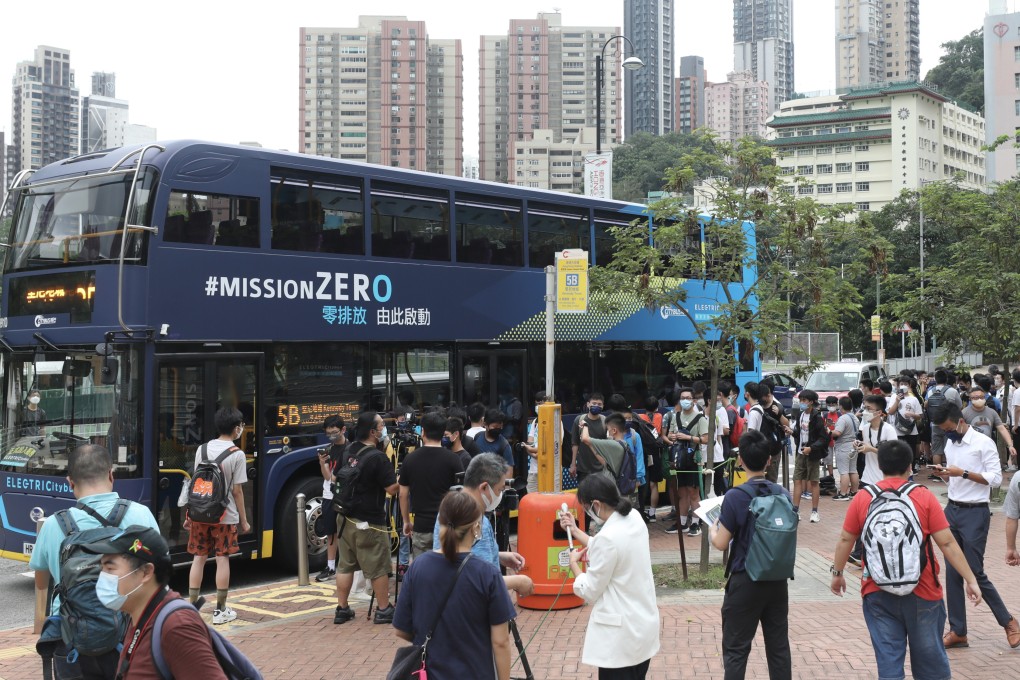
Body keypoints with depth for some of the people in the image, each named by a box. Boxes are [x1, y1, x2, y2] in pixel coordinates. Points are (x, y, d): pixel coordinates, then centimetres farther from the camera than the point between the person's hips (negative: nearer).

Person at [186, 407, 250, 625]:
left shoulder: (202, 449, 3)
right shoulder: (237, 454, -10)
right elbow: (237, 490, -9)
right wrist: (243, 520, 0)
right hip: (225, 516, -4)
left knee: (199, 558, 10)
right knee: (222, 559, 3)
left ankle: (192, 606, 14)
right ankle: (220, 610, 8)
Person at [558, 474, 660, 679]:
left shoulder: (607, 538, -25)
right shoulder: (634, 518, 0)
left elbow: (589, 591, -15)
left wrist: (573, 562, 1)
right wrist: (575, 531, 16)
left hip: (621, 633, -8)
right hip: (643, 623, 8)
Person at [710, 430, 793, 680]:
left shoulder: (735, 497, -16)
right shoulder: (783, 494, -2)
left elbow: (721, 543, -13)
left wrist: (711, 528, 7)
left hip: (745, 582, -4)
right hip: (778, 580, 5)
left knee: (736, 649, 6)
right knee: (779, 646, 13)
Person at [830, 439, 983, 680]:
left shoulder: (862, 499, -2)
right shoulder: (925, 497, -6)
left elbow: (845, 539, 3)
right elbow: (947, 543, -7)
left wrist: (837, 573, 17)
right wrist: (971, 579, -1)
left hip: (877, 593, 1)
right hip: (922, 592, 0)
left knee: (888, 659, 7)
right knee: (930, 659, 14)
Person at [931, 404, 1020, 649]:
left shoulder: (983, 443, -10)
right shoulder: (950, 445, 12)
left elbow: (996, 479, -14)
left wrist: (963, 473, -20)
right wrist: (945, 474, -2)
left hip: (975, 513, -7)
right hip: (952, 510, 7)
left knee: (975, 572, -5)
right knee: (952, 573, 6)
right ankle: (958, 631, 12)